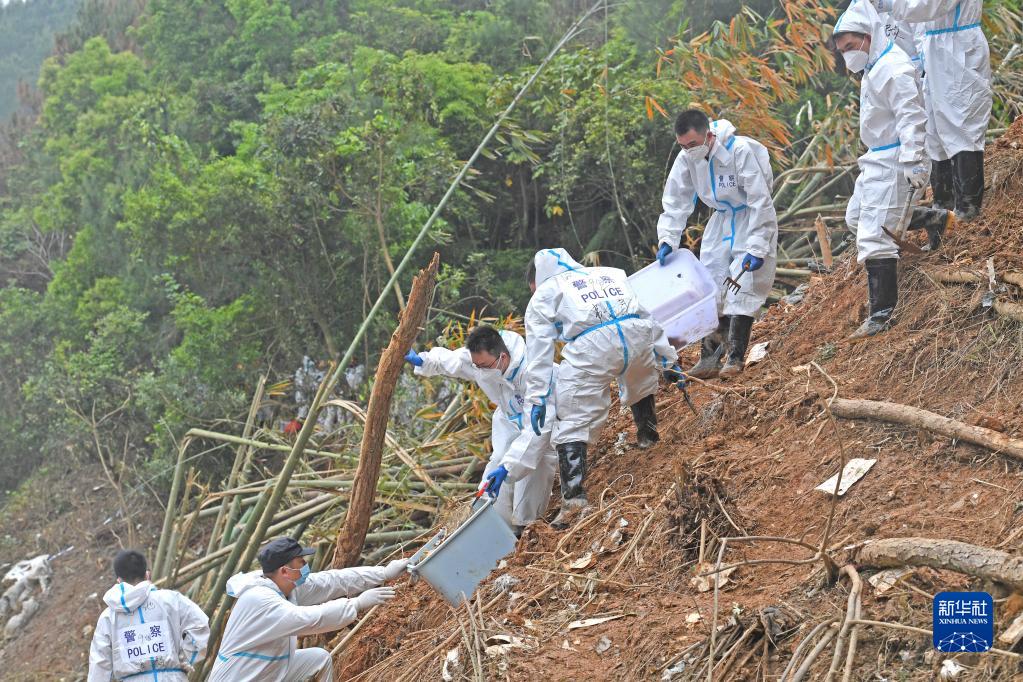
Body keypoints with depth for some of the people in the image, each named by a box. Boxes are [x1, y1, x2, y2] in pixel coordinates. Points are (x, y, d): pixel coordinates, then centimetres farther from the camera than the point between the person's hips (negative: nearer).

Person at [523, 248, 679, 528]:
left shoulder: (542, 296, 24)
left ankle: (573, 497, -6)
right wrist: (668, 359, 40)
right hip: (637, 333, 4)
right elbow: (647, 316, 35)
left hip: (591, 345, -4)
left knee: (573, 423, 2)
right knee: (641, 383, 38)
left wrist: (537, 397, 8)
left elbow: (538, 350, 12)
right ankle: (648, 437, 49)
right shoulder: (609, 274, 36)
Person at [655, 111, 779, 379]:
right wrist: (667, 240, -15)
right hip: (721, 220, 6)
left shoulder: (741, 151, -30)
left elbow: (760, 202, -26)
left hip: (752, 220, -6)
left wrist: (756, 248, -27)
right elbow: (675, 204, -2)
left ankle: (736, 358, -7)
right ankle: (709, 358, 6)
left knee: (742, 289, -12)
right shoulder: (685, 160, -11)